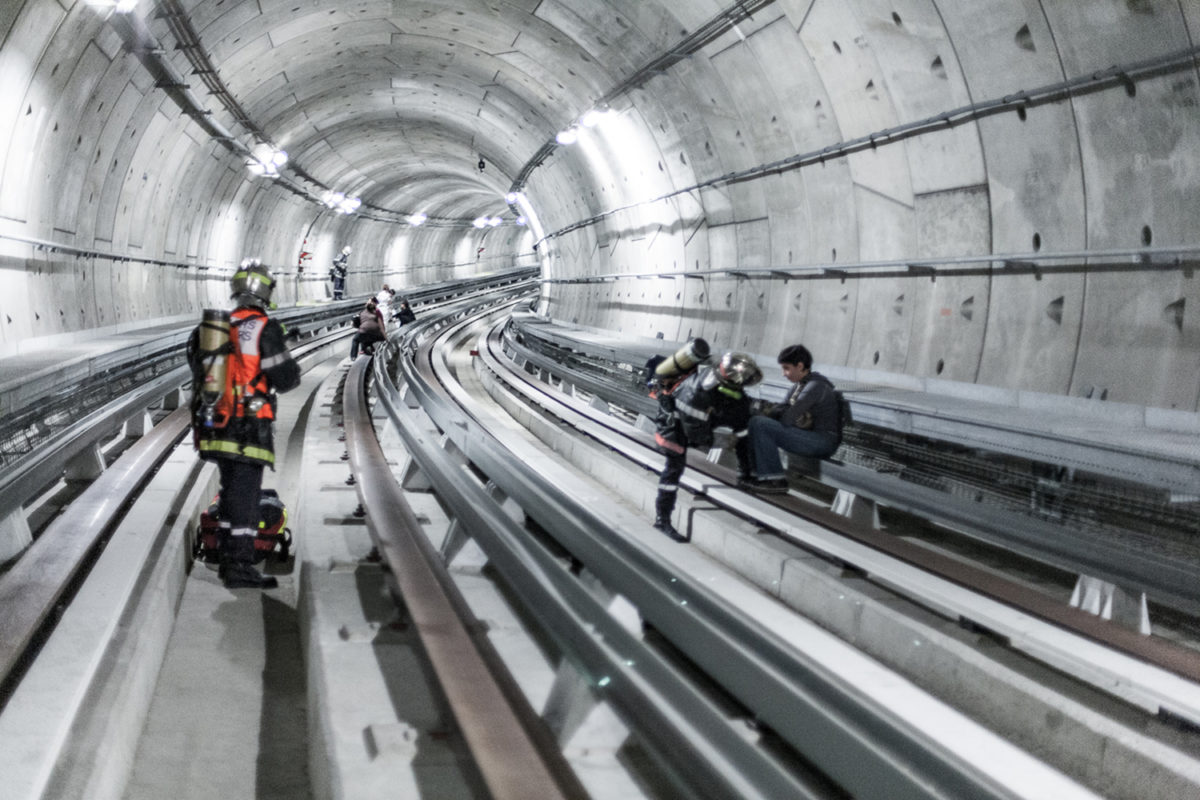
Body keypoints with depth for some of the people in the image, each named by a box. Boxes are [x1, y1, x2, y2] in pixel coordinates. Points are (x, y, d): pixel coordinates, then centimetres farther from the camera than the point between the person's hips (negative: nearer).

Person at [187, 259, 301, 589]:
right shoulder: (266, 329, -12)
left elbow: (199, 372, 16)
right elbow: (286, 379, -13)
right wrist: (291, 366, 9)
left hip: (215, 423, 7)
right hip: (250, 425, -6)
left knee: (230, 488, 18)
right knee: (245, 492, -3)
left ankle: (228, 558, 26)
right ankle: (239, 565, -3)